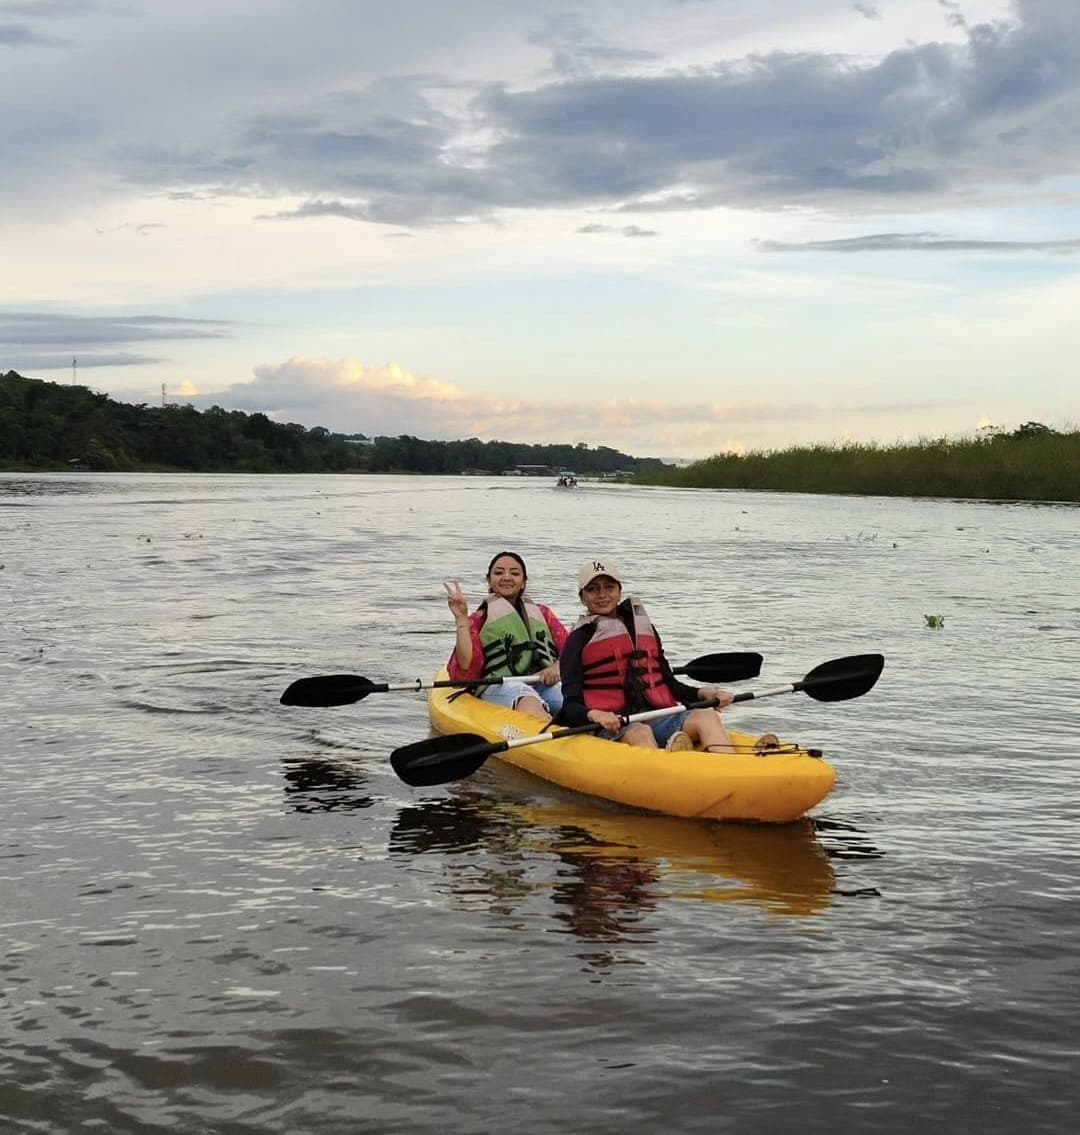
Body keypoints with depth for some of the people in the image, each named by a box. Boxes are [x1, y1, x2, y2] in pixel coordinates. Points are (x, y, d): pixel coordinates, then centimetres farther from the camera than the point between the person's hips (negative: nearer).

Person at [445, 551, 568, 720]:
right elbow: (466, 670, 5)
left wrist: (557, 667, -5)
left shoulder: (542, 613, 31)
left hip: (545, 682, 3)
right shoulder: (479, 620, 22)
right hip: (499, 686, -3)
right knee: (529, 703, -41)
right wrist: (461, 619, 2)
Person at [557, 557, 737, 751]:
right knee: (640, 734, -38)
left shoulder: (645, 627, 25)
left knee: (707, 717, -24)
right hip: (612, 727, -4)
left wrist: (702, 693, 7)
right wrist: (593, 714, -23)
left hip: (658, 717, 4)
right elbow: (570, 706, 0)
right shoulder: (580, 640, 9)